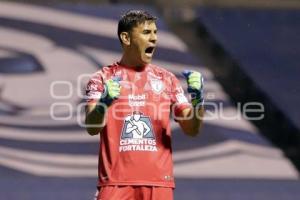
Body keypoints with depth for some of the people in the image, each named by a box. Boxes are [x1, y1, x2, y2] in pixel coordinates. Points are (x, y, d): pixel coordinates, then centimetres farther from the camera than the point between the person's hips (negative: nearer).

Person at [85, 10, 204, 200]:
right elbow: (91, 128, -7)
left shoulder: (166, 79, 13)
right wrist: (104, 103, -28)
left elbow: (192, 129, 9)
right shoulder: (103, 79, 5)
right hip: (116, 182, -2)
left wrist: (197, 99, -11)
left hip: (158, 183, 2)